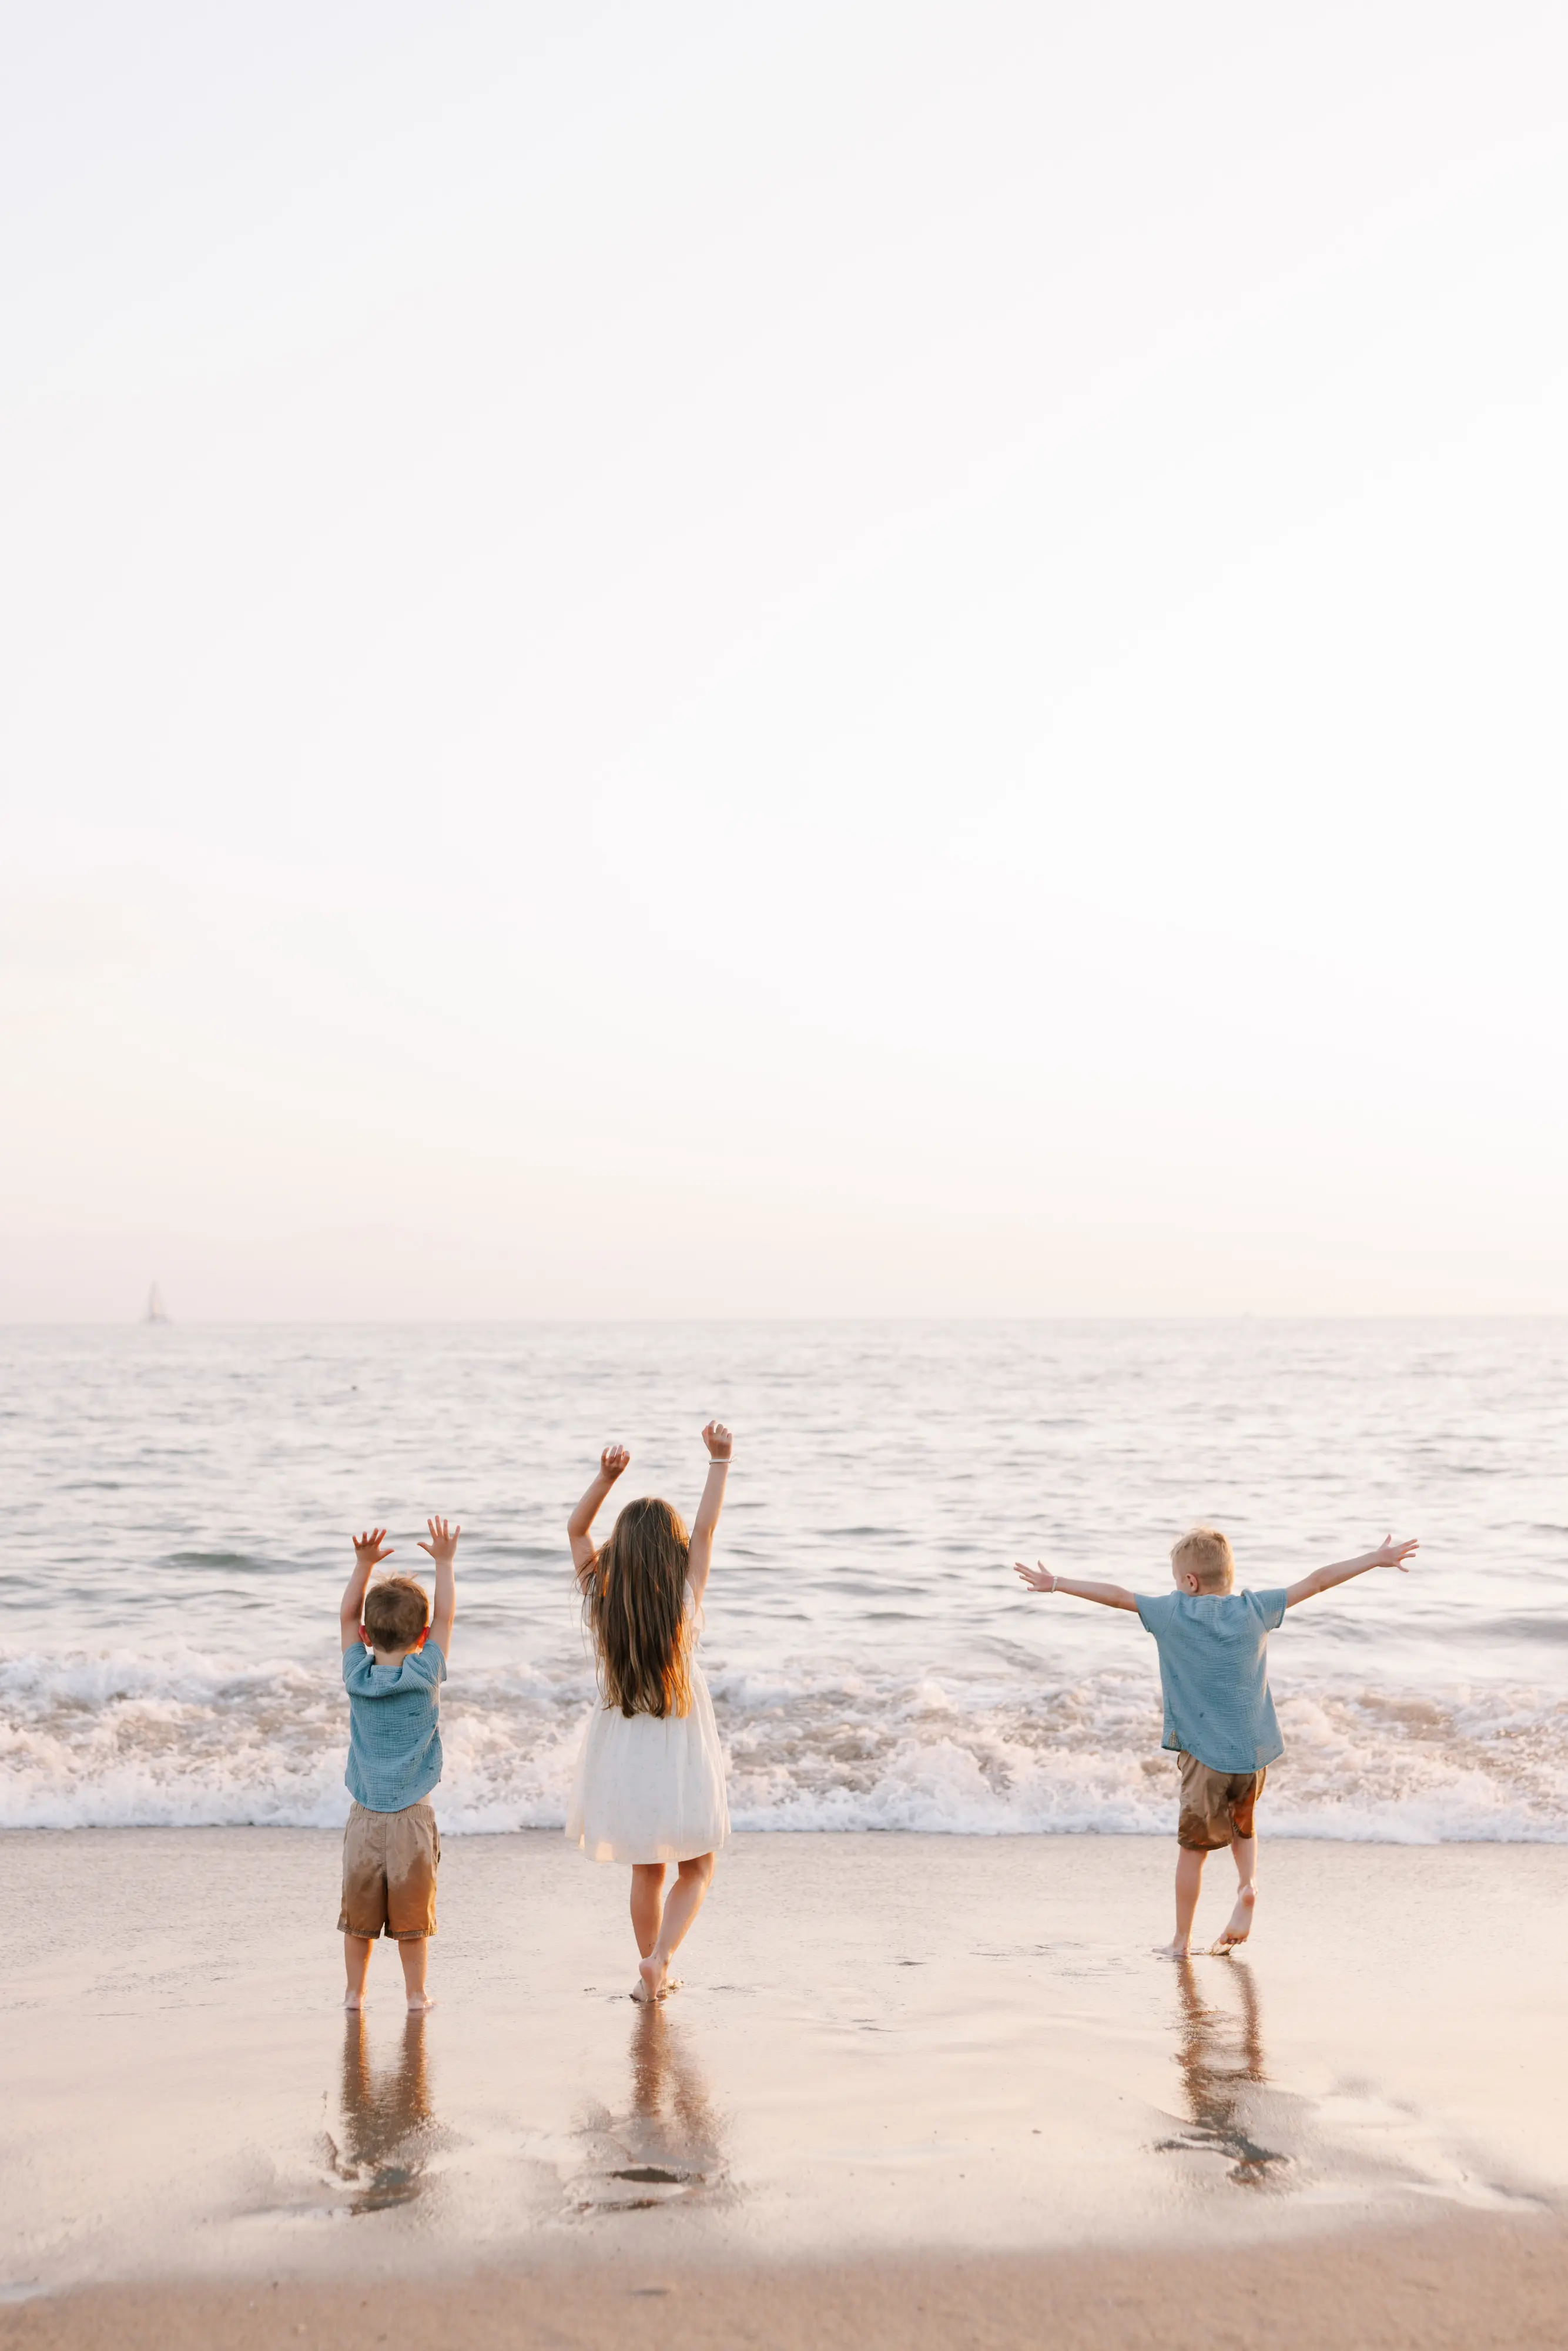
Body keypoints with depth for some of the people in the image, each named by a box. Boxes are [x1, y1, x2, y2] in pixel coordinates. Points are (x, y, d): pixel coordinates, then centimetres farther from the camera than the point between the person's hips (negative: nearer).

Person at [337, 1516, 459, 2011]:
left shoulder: (358, 1676, -4)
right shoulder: (426, 1675, -9)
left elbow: (347, 1617, 8)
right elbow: (446, 1617, 2)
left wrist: (365, 1564, 5)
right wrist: (444, 1561, 9)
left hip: (365, 1818, 2)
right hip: (412, 1819, -2)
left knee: (359, 1913, 12)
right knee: (411, 1914, 7)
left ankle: (355, 1990, 19)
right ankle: (416, 1992, 13)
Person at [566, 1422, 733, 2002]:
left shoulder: (601, 1600, -10)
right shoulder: (685, 1601, -15)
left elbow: (577, 1529, -1)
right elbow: (706, 1527, -8)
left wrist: (607, 1476, -11)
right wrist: (719, 1460, -5)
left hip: (623, 1753, 3)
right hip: (680, 1754, -3)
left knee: (647, 1873, 21)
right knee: (696, 1869, 15)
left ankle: (652, 1974, 30)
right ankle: (659, 1958, -5)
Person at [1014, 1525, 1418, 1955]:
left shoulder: (1173, 1613, -4)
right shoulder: (1255, 1609, 3)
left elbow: (1116, 1596, -2)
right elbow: (1316, 1582, 9)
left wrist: (1056, 1583, 8)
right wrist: (1377, 1559, 15)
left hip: (1207, 1755, -3)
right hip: (1255, 1752, 3)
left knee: (1193, 1846, 8)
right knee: (1242, 1826, 28)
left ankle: (1181, 1940, 15)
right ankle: (1248, 1884, 2)